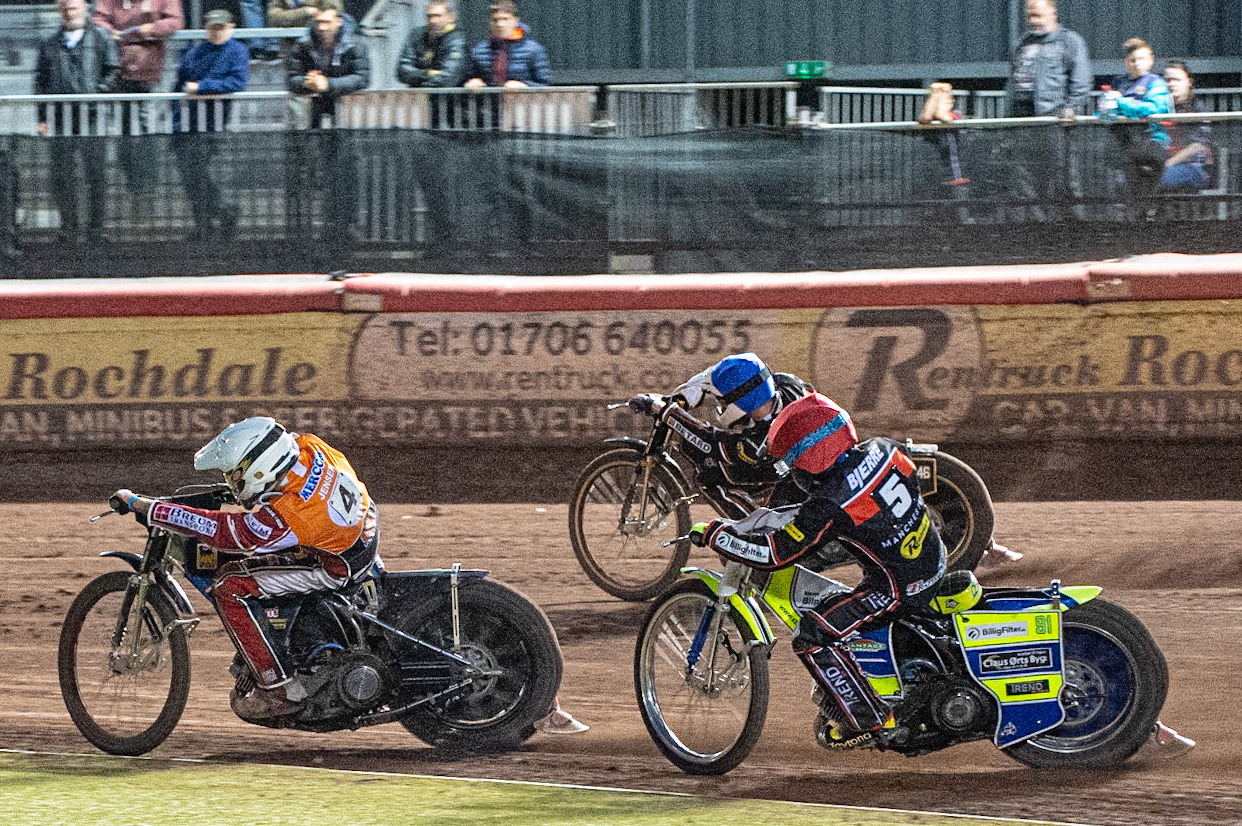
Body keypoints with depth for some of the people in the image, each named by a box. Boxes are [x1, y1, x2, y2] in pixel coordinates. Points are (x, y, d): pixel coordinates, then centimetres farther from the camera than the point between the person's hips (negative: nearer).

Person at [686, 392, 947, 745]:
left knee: (813, 636, -9)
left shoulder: (828, 507, -25)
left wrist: (714, 534, -7)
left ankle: (865, 719, -4)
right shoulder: (882, 449, -6)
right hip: (935, 560, 9)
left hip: (900, 589, -9)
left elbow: (774, 553, -19)